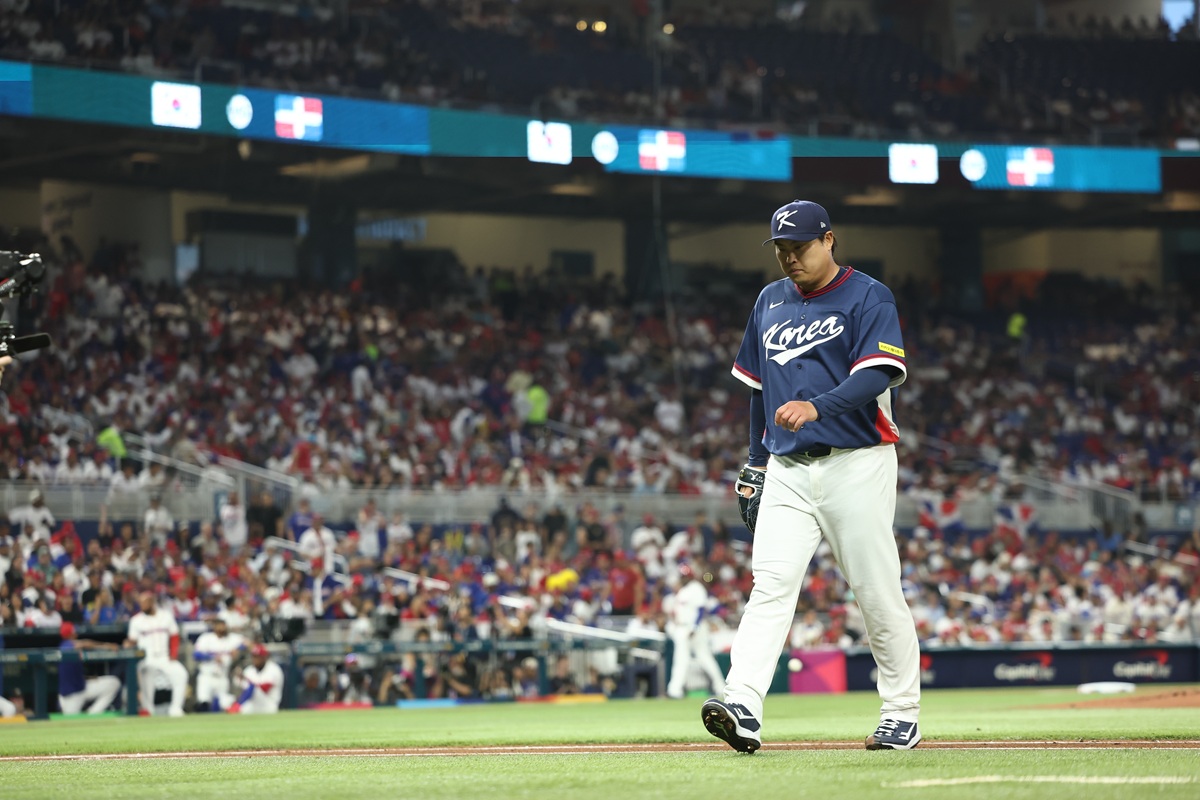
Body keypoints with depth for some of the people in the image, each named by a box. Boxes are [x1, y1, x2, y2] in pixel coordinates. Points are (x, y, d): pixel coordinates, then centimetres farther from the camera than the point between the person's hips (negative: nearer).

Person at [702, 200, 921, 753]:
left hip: (856, 464, -4)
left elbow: (877, 374, -17)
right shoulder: (770, 302, 16)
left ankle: (902, 716, 13)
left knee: (878, 593, 0)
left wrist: (817, 406, -33)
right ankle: (743, 707, -25)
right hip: (787, 469, 4)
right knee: (770, 583, -12)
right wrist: (755, 465, 18)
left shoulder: (867, 298, -3)